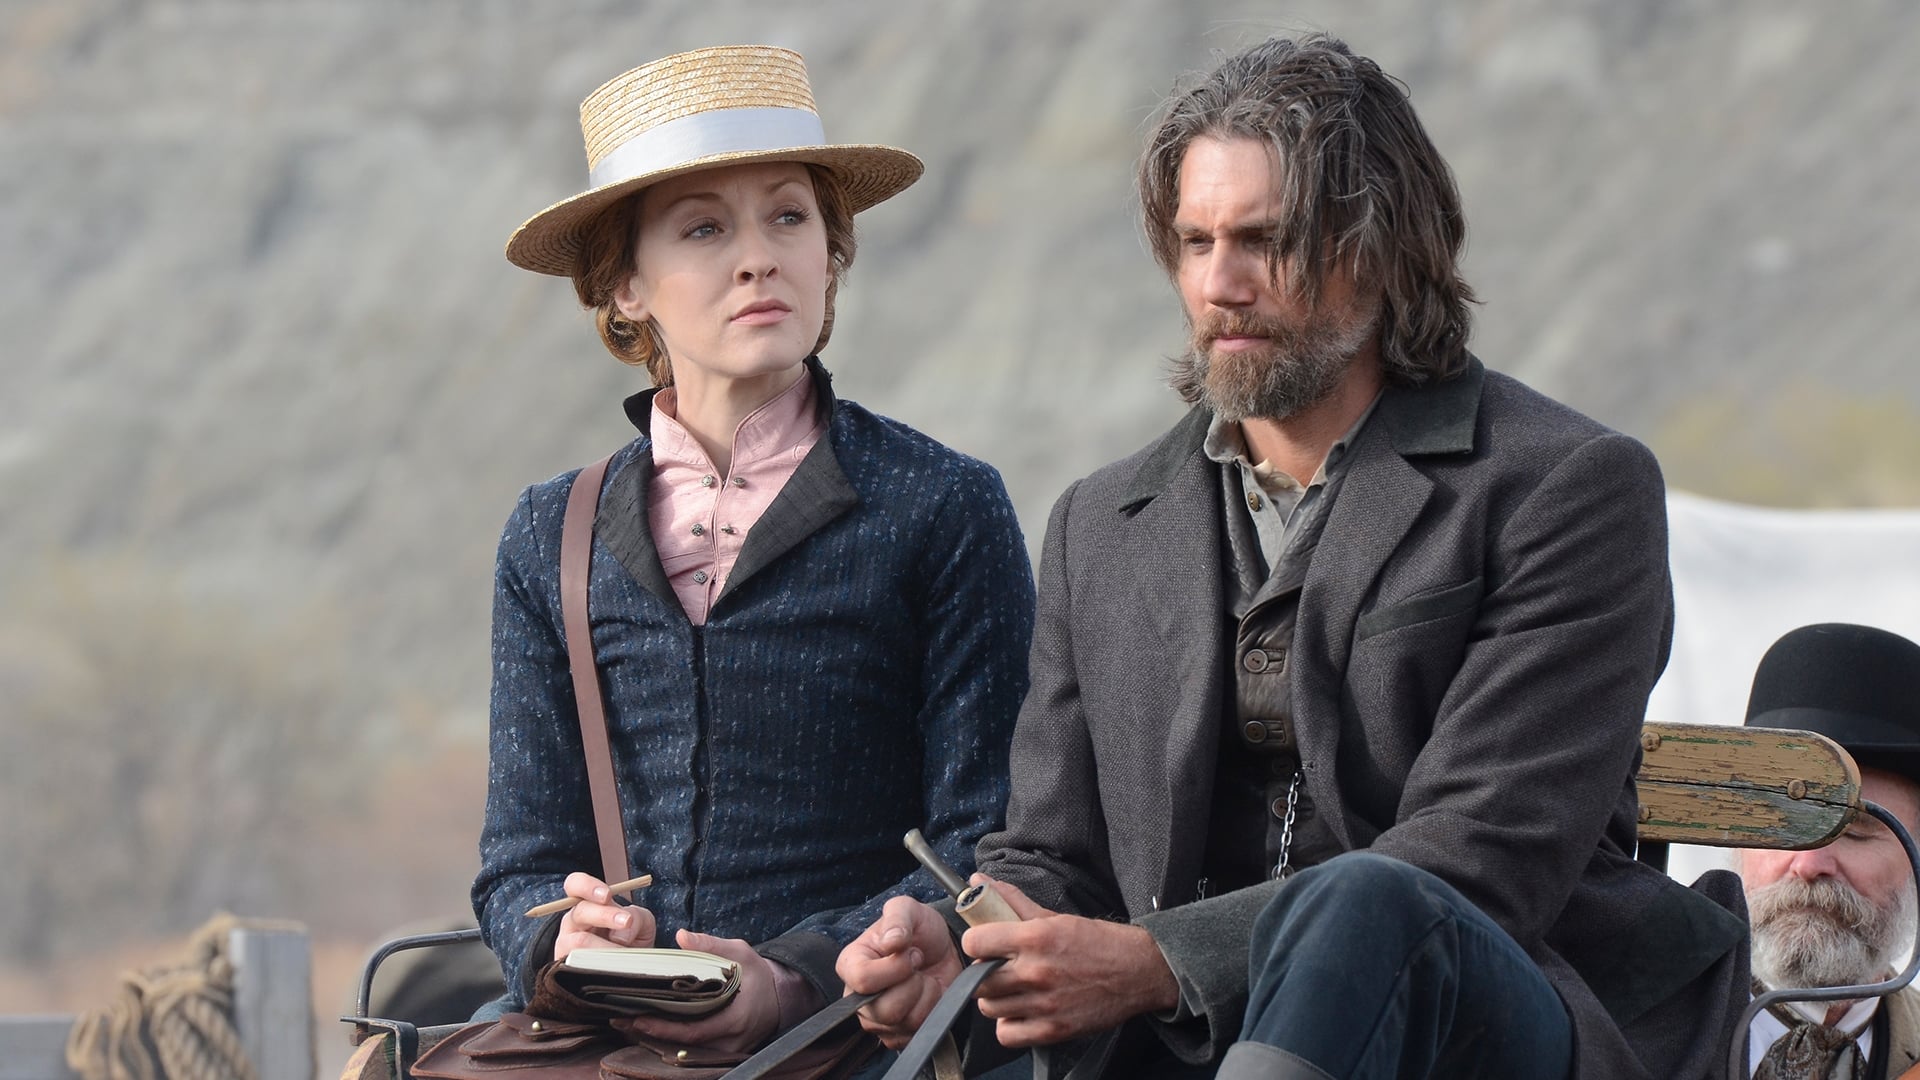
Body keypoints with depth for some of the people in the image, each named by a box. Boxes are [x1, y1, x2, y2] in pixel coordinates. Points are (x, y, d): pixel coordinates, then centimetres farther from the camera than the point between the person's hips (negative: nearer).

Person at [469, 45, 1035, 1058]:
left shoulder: (945, 510, 4)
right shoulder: (555, 537, 15)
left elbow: (982, 856, 0)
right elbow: (523, 857, 13)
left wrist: (793, 977, -16)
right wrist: (566, 943, -11)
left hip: (842, 1042, -3)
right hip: (604, 1048, 3)